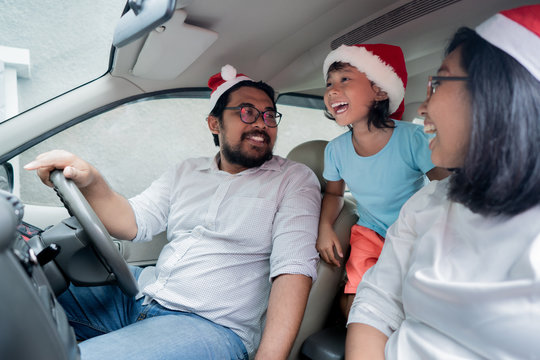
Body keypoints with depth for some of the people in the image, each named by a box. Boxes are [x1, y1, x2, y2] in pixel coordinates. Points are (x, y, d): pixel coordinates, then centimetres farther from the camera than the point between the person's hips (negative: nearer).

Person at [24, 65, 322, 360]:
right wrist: (91, 182, -15)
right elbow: (133, 223, 5)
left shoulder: (296, 180, -2)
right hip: (146, 291, 6)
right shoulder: (186, 172, 14)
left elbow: (294, 269, -14)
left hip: (213, 326, -5)